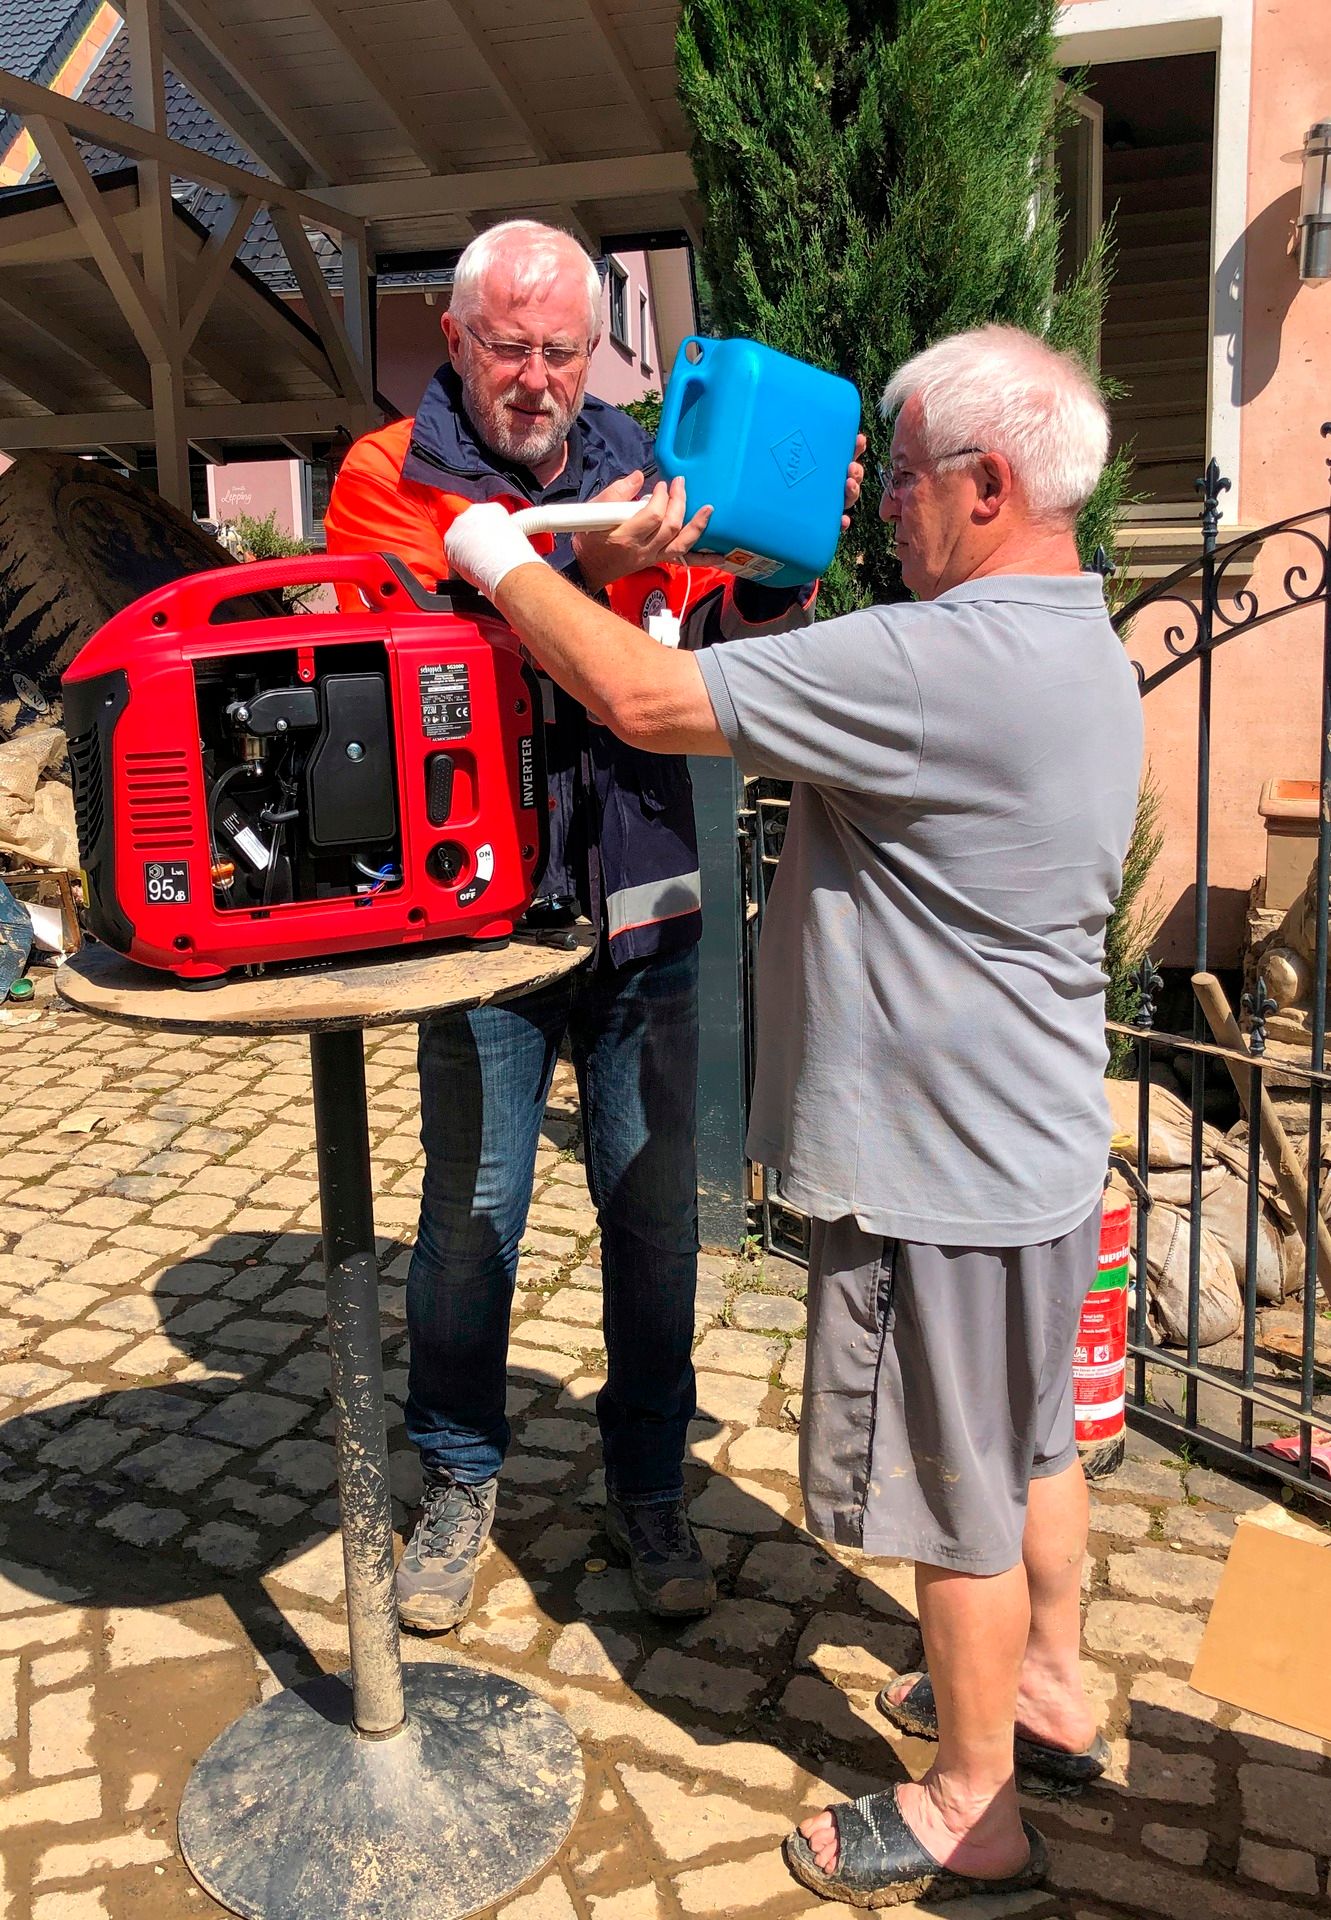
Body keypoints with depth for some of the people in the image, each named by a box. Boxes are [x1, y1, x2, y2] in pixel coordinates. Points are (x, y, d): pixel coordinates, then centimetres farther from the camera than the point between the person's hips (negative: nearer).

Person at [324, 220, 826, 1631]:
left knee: (655, 1215, 10)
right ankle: (458, 1482, 30)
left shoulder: (640, 472, 10)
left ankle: (647, 1489, 29)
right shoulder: (387, 478, 1)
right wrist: (579, 568, -27)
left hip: (645, 918, 3)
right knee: (471, 1216, 8)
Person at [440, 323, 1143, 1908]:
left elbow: (643, 699, -27)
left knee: (956, 1493, 8)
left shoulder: (946, 663, -27)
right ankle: (1047, 1691, 45)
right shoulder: (1082, 651, 7)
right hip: (1037, 1144, 10)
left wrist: (504, 564, -10)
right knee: (1028, 1441, 24)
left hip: (942, 1177, -10)